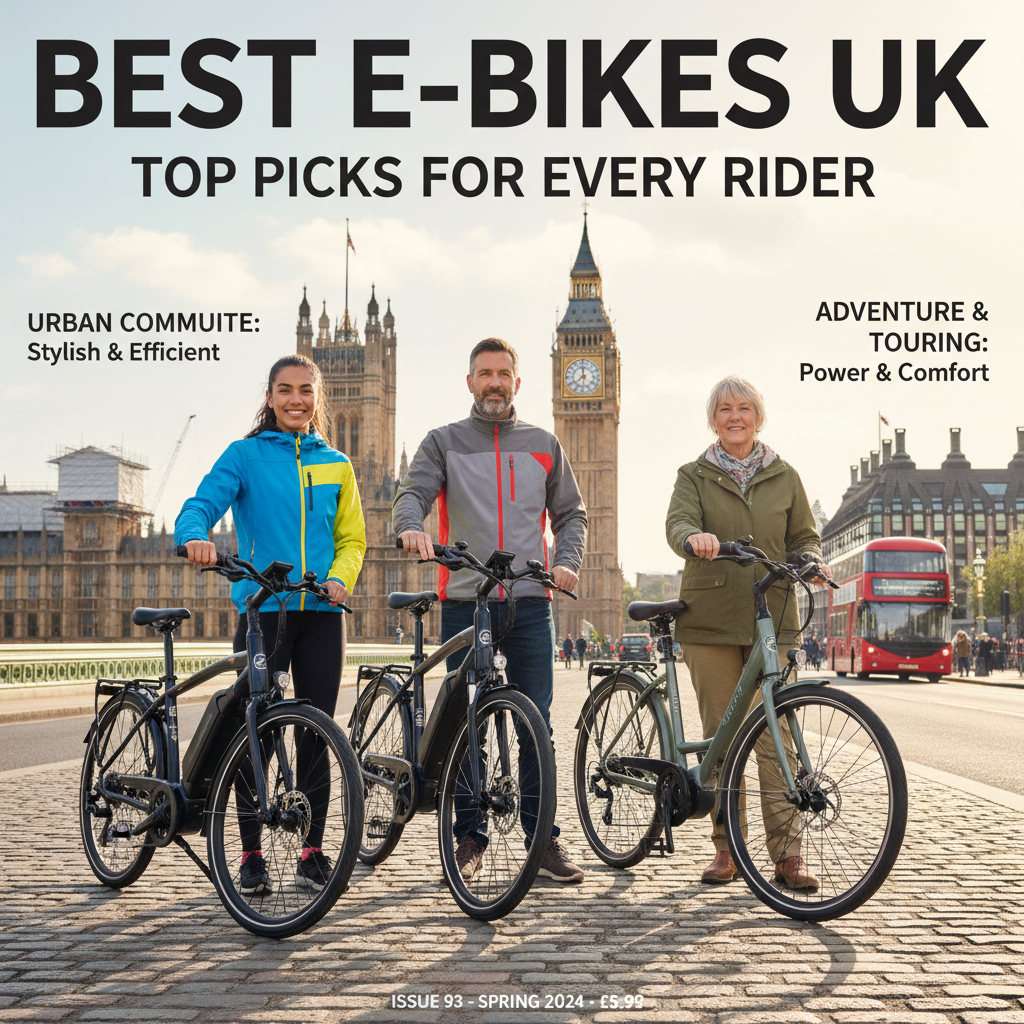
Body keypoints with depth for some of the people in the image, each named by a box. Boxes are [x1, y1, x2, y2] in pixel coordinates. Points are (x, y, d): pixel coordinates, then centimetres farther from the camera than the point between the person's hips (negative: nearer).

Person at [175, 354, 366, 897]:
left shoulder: (335, 465, 14)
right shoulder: (246, 455, 4)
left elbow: (352, 538, 15)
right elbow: (201, 504, -8)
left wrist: (340, 577, -5)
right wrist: (195, 535, -31)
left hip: (321, 612, 3)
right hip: (261, 608, -2)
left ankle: (312, 850, 14)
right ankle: (251, 854, 10)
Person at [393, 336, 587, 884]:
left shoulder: (543, 445, 15)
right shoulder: (444, 442, 9)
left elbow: (570, 513, 18)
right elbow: (411, 492, -5)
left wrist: (566, 562, 0)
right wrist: (411, 527, -27)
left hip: (530, 603, 1)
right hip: (464, 603, -1)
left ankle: (545, 837, 6)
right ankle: (469, 836, 12)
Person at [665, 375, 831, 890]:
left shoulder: (784, 477, 14)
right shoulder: (694, 475, 9)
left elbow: (804, 535, 16)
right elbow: (677, 523, -8)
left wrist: (812, 560, -8)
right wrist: (694, 536, -32)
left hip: (771, 619, 0)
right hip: (710, 619, 0)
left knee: (775, 735, -6)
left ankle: (787, 853, -3)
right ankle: (726, 848, 11)